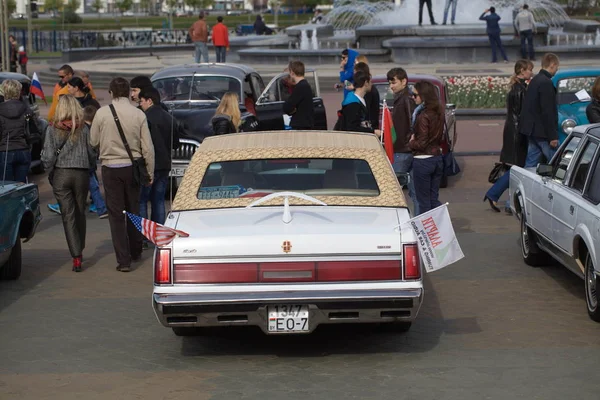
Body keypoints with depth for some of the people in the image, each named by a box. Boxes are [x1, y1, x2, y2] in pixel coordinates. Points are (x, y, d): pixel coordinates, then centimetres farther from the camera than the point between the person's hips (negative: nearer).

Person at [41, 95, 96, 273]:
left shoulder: (53, 130, -4)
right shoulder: (84, 129, -2)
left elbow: (48, 157, -8)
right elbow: (92, 155, -2)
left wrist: (49, 168, 11)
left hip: (61, 174, -1)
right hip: (82, 174, 1)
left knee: (68, 216, 1)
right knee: (80, 213, 16)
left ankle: (76, 257, -7)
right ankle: (79, 250, 28)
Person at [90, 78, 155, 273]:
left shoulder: (102, 113, -9)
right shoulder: (138, 114, -5)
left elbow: (93, 142, 1)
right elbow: (148, 147, -3)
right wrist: (150, 172, 7)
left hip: (111, 167, -2)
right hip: (132, 167, 2)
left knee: (116, 214, 3)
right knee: (134, 210, 18)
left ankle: (123, 260, 0)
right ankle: (135, 252, 30)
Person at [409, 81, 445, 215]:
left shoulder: (423, 116, -17)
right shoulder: (438, 113, 6)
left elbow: (422, 143, -18)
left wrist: (411, 143, 1)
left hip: (423, 160, -8)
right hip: (437, 157, 8)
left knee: (424, 202, 1)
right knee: (434, 199, 14)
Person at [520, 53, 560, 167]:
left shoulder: (535, 80, 13)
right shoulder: (546, 83, -17)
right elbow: (548, 112, -20)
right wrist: (553, 136, -18)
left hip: (532, 131, 10)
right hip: (542, 132, -9)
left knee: (530, 165, 10)